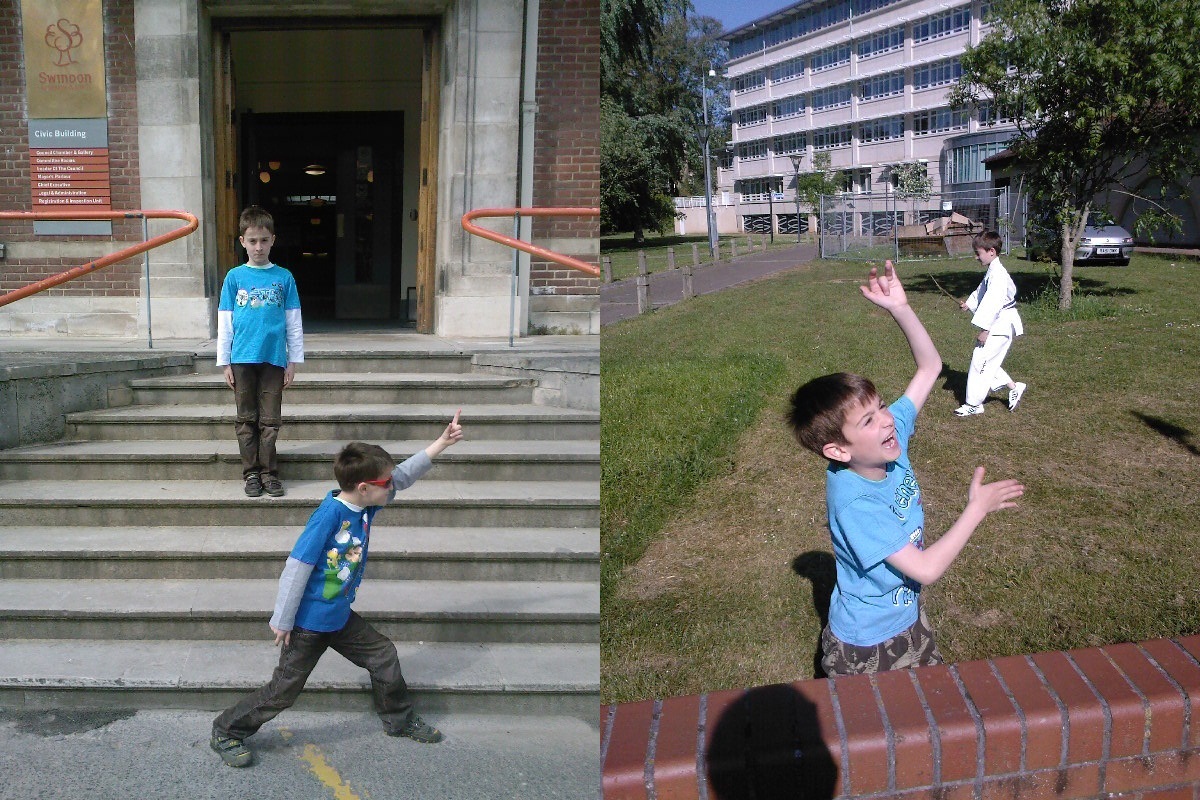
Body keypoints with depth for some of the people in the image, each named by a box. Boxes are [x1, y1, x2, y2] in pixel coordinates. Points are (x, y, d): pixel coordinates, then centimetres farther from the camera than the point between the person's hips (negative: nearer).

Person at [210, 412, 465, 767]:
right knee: (283, 690, 4)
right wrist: (282, 622, -18)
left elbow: (405, 474, 5)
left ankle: (400, 720, 35)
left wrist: (443, 441, 1)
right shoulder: (329, 515, -28)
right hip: (308, 621, -8)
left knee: (383, 655, 14)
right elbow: (297, 567, -24)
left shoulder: (366, 504, -5)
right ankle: (226, 732, 24)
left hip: (340, 616, 8)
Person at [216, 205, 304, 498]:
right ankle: (251, 473, 15)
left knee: (270, 421, 5)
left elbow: (294, 322, 6)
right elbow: (224, 323, 5)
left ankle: (269, 473, 14)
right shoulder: (235, 277, 4)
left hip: (274, 358, 0)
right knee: (246, 420, 7)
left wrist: (293, 361, 3)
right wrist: (224, 362, 2)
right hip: (242, 359, 0)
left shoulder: (284, 277, 4)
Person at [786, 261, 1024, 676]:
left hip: (909, 622, 7)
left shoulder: (892, 435, -15)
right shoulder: (854, 503, -35)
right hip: (864, 647, -7)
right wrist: (977, 508, -24)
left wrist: (900, 308, -22)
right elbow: (925, 569, -33)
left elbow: (930, 366, -7)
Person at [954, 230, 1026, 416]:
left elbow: (993, 302, -26)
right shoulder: (991, 272, 13)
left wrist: (984, 329, -25)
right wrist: (969, 304, 8)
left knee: (981, 362, -6)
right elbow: (981, 293, 26)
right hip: (997, 326, 11)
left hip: (1000, 326, -11)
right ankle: (1014, 387, 27)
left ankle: (974, 404, 2)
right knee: (988, 362, 17)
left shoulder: (997, 274, -21)